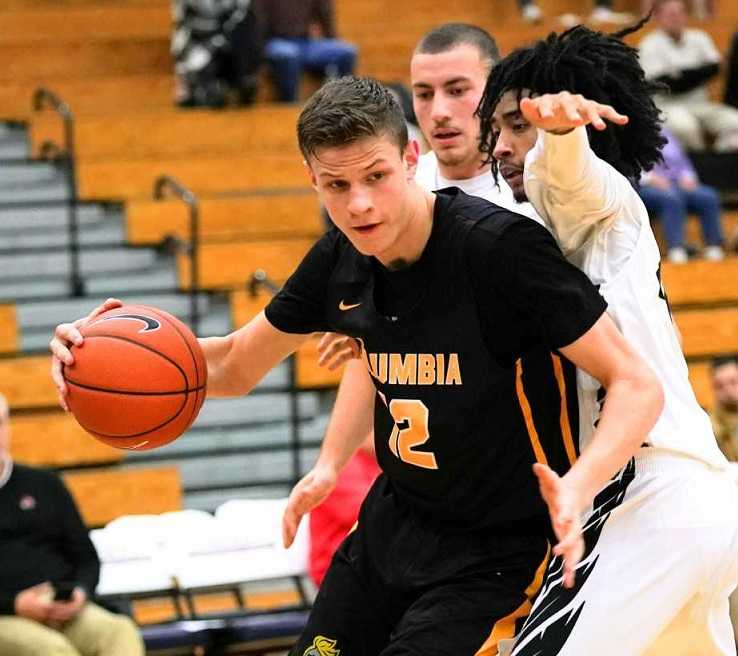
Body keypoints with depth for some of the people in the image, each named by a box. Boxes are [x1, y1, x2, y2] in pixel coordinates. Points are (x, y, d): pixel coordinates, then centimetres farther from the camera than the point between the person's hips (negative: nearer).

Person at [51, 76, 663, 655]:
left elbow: (639, 386, -25)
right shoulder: (342, 258, -5)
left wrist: (577, 487, -44)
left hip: (488, 546, -7)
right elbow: (235, 366, 9)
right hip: (394, 518, 7)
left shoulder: (499, 244, -25)